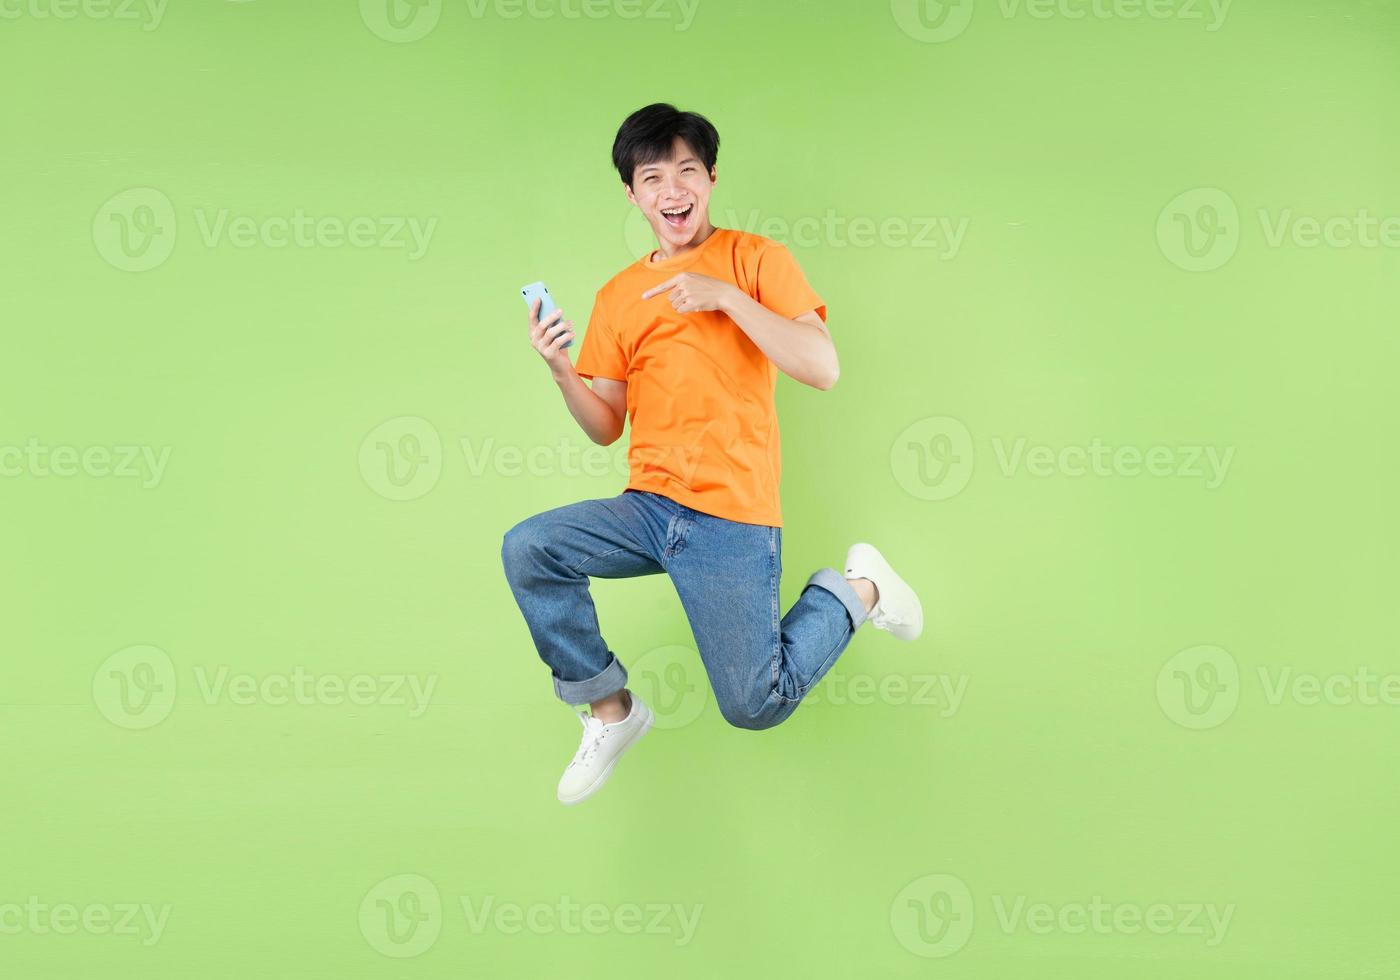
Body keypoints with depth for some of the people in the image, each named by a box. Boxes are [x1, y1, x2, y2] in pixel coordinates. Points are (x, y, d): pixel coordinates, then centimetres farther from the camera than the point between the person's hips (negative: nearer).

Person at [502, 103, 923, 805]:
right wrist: (561, 370, -8)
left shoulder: (755, 258, 0)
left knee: (755, 706, -9)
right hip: (648, 506, 5)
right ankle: (611, 711, 0)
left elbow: (823, 368, -12)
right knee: (526, 549, -19)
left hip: (734, 517, -4)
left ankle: (857, 589, 18)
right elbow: (606, 427, 11)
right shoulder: (618, 296, 12)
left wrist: (727, 296, -17)